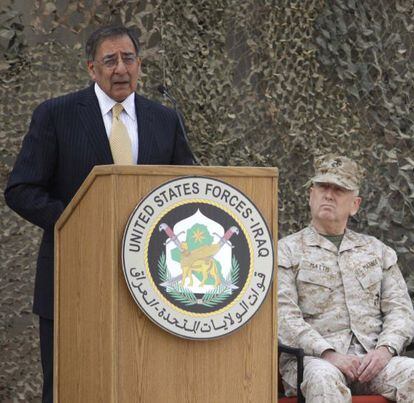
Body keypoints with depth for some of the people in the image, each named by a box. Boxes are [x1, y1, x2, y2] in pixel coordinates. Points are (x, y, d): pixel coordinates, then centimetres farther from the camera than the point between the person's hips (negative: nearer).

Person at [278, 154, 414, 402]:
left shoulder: (377, 250, 23)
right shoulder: (287, 251, 10)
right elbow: (284, 315, -4)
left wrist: (385, 349, -7)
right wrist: (329, 354, -18)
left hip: (371, 357, 3)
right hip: (312, 358, -3)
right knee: (324, 379, -39)